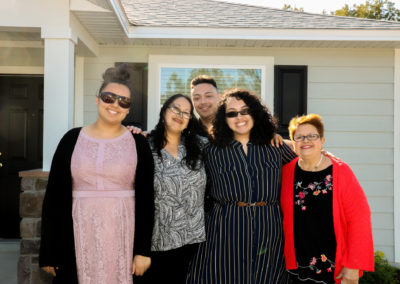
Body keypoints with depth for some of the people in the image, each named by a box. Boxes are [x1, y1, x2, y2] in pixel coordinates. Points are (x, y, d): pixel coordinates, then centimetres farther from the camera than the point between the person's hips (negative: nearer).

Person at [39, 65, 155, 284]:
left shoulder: (138, 144, 1)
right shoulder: (72, 139, 2)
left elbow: (146, 199, 0)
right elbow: (54, 195, 2)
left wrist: (143, 249, -5)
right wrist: (49, 251, 0)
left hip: (123, 234, -1)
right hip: (79, 234, 1)